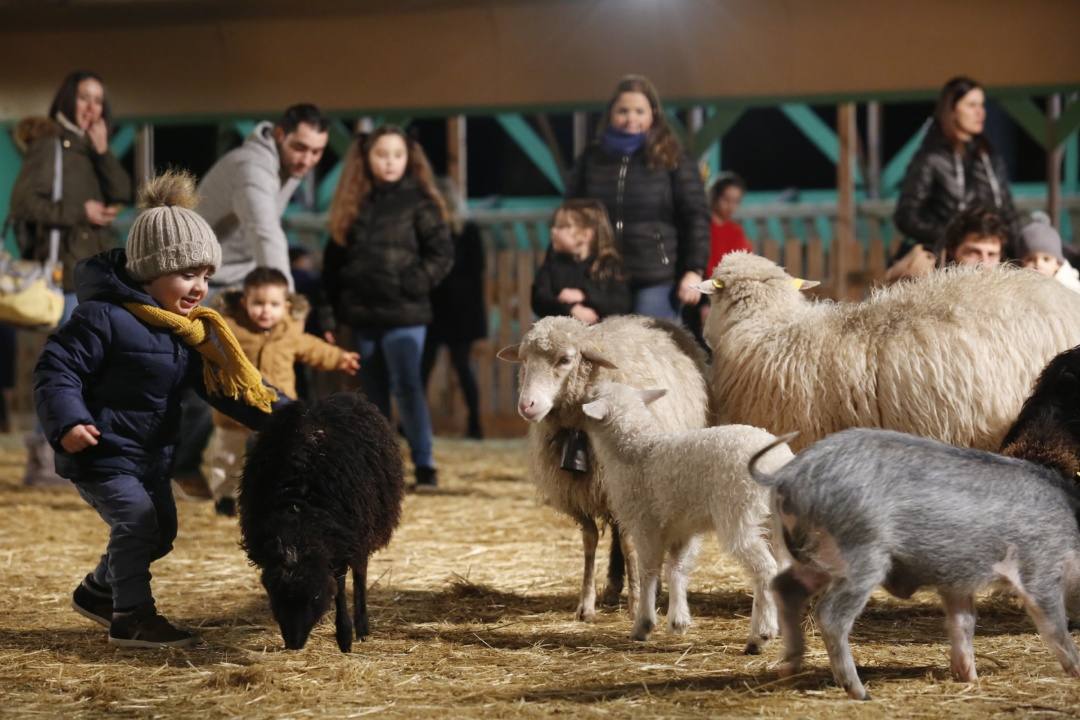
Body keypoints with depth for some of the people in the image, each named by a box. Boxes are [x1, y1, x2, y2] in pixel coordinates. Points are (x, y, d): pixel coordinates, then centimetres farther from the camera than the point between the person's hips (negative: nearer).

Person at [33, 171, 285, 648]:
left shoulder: (193, 332, 3)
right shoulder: (104, 318, -20)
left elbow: (228, 388, 4)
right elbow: (56, 367, -21)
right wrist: (68, 421, -35)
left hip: (151, 454, 9)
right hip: (101, 451, -9)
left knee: (160, 528, 16)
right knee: (136, 518, -20)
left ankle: (98, 592, 37)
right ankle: (131, 617, -9)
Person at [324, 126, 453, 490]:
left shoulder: (419, 201, -2)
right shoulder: (352, 204, 11)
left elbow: (442, 254, -4)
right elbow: (334, 259, 15)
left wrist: (414, 285, -13)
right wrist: (336, 302, 9)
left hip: (404, 313, -5)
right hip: (362, 314, 5)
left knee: (407, 386, -10)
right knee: (374, 393, 10)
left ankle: (424, 464, -7)